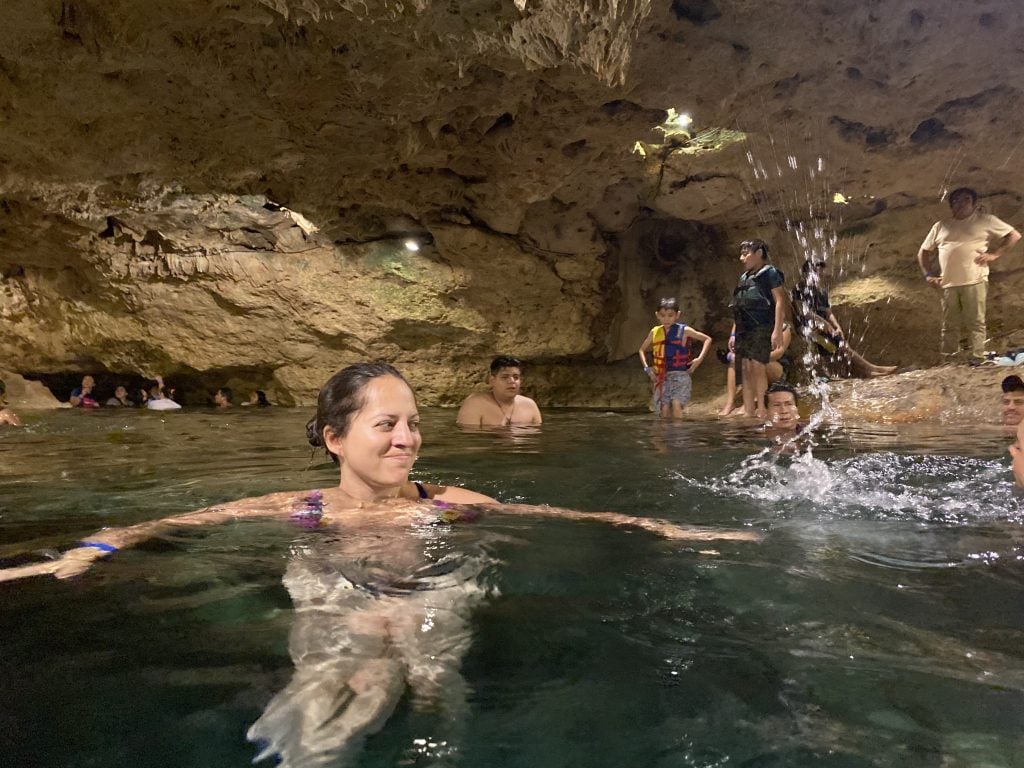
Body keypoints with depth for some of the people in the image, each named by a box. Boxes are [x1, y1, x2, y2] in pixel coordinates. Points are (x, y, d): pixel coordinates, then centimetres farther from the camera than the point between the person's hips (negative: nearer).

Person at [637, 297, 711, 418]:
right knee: (664, 409, -4)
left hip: (680, 375, -3)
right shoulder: (655, 332, 6)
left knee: (676, 405, -20)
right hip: (662, 377, 3)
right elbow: (642, 350, 20)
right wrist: (647, 368, 6)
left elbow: (707, 339, 4)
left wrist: (700, 358, -6)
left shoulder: (684, 330, -3)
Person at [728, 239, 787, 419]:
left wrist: (777, 330, -17)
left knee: (757, 367, -13)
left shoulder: (770, 273, 0)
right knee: (745, 370, 3)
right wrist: (733, 333, 19)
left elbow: (779, 301, -8)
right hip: (743, 330, 7)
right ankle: (748, 413, 5)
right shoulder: (744, 278, 22)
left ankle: (762, 410, -10)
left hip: (761, 328, -7)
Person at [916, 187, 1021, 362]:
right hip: (948, 283, 3)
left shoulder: (985, 221, 9)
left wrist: (994, 254, -3)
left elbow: (1014, 235, 9)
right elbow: (924, 252, 22)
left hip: (974, 281, -3)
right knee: (949, 326, 4)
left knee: (975, 323, -5)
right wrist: (928, 275, 9)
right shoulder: (941, 226, 17)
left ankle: (977, 361, -4)